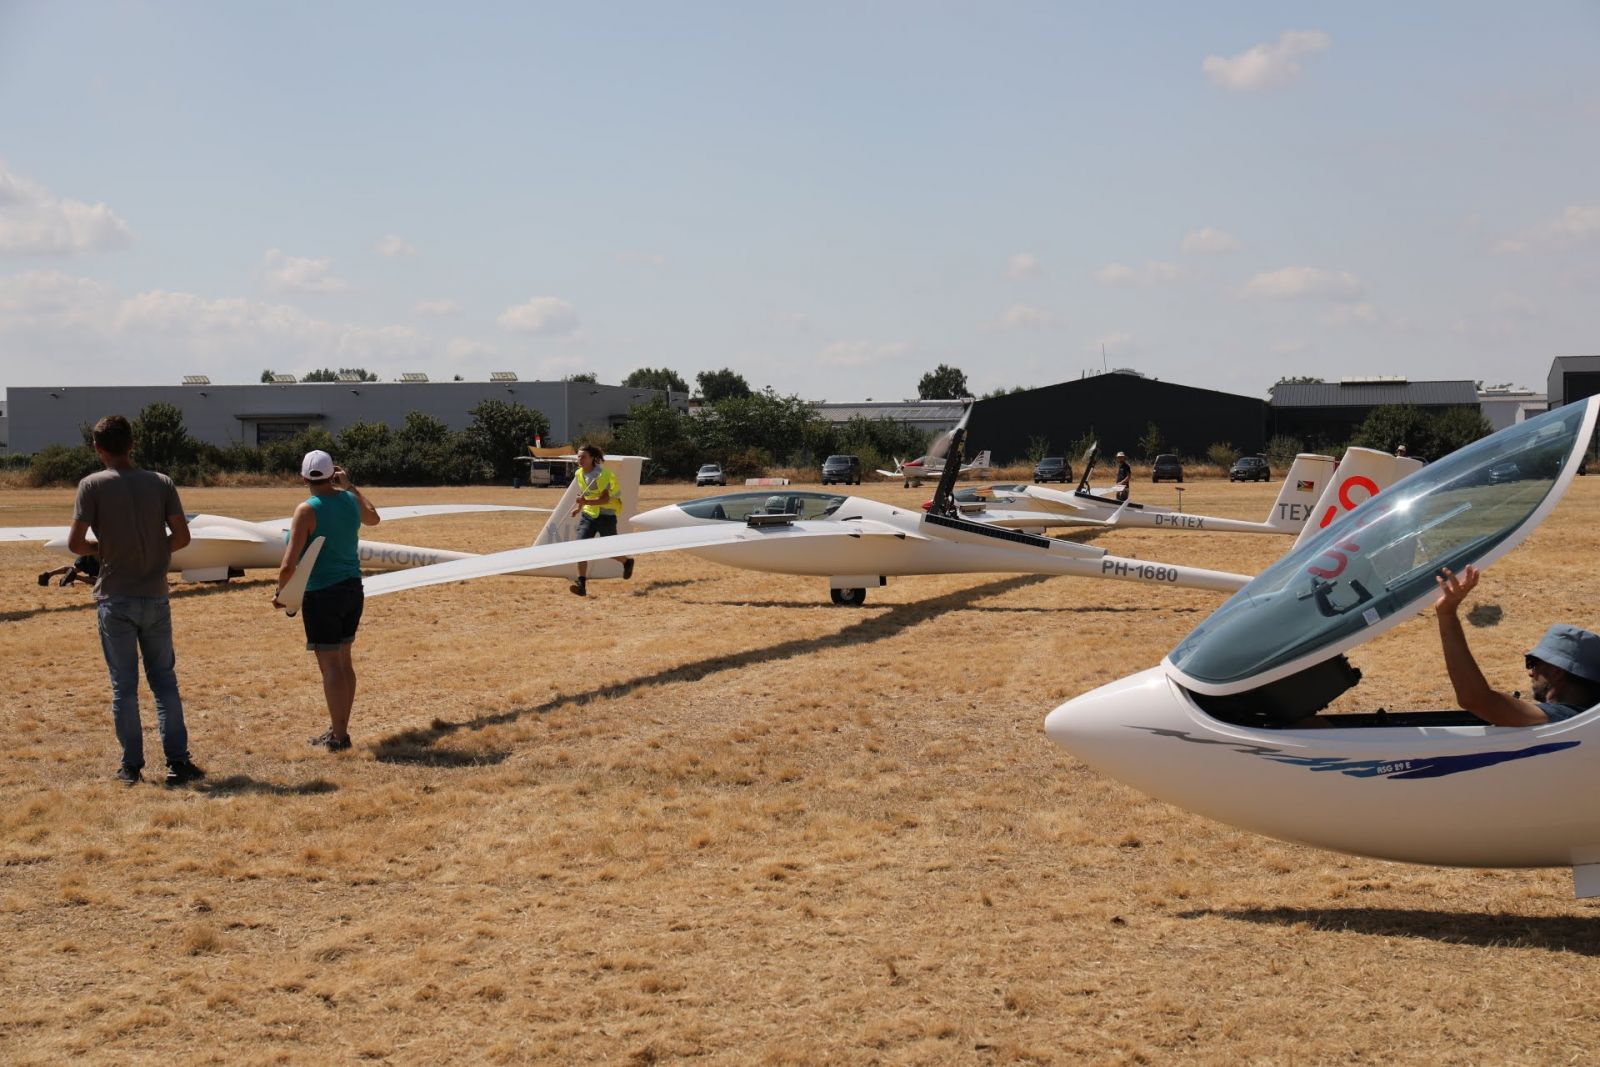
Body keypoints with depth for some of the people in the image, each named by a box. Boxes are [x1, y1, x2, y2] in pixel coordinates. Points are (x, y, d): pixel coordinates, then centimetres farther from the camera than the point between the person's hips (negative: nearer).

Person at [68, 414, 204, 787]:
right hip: (155, 598, 2)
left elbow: (75, 542, -11)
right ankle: (177, 762, 5)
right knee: (164, 681, 10)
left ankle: (131, 766, 9)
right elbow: (181, 536, -1)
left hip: (115, 600, -2)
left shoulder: (93, 485, -8)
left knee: (123, 686, 5)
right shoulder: (161, 483, 1)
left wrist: (100, 548, 9)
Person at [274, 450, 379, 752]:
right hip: (353, 590, 7)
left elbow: (289, 564, -19)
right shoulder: (350, 500, 3)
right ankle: (339, 729, 25)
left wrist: (280, 593, -3)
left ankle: (339, 736, 1)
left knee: (330, 665, -2)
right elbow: (373, 518, 29)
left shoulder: (307, 511, -15)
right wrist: (350, 486, 32)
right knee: (343, 660, 16)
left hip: (322, 594, -7)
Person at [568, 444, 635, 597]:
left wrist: (586, 502, -36)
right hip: (588, 514, 6)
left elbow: (605, 498, -25)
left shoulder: (602, 474, -19)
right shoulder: (580, 474, 4)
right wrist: (578, 506, 10)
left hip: (606, 516, -5)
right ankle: (581, 584, -17)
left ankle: (627, 561, 41)